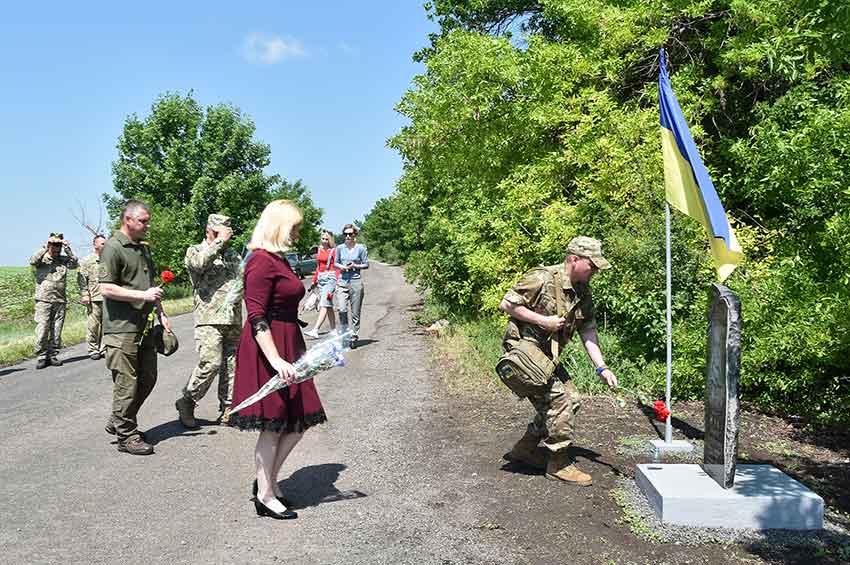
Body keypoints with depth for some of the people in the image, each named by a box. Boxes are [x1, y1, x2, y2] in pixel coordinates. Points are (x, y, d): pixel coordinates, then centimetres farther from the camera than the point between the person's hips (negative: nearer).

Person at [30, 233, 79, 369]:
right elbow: (32, 261, -15)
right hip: (43, 301, -3)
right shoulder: (42, 258, 5)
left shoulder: (64, 259, 11)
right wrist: (45, 247, -16)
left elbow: (75, 264, -4)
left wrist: (68, 249, -9)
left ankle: (53, 355, 15)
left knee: (56, 331, 6)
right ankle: (42, 357, 1)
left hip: (60, 301, 3)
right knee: (42, 330, -6)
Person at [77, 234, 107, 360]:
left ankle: (103, 349, 14)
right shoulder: (87, 261, 3)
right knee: (93, 325, -2)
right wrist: (84, 294, -9)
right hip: (94, 298, -3)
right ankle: (93, 350, 7)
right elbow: (81, 279, -1)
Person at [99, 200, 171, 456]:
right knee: (127, 383, -2)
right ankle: (126, 436, 10)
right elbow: (107, 289, -17)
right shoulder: (113, 248, -10)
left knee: (147, 379, 14)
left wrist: (161, 314, 18)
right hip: (122, 328, -9)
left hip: (145, 326, 9)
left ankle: (118, 422, 30)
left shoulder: (144, 248, 17)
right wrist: (143, 295, -20)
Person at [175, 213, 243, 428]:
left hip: (234, 319, 5)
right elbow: (199, 263, -19)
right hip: (209, 319, -5)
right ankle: (186, 401, 7)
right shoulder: (195, 251, 5)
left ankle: (227, 410, 14)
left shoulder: (233, 254, 20)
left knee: (231, 365, 5)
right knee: (210, 364, -14)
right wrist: (219, 242, -12)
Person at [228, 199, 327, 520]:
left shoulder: (279, 260, 14)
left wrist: (300, 350, 22)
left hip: (287, 346, 10)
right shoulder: (261, 261, -16)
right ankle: (265, 496, 17)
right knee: (273, 425, 1)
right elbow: (256, 317, -21)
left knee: (299, 421, 12)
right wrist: (276, 360, -25)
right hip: (267, 351, -10)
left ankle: (268, 480, 27)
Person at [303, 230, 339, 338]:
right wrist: (314, 281, 21)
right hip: (321, 279, 7)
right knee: (328, 306, 11)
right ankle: (333, 330, 17)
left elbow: (337, 268, -7)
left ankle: (315, 330, -23)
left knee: (324, 305, -14)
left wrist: (337, 283, -15)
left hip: (330, 278, -7)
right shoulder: (319, 250, 15)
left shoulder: (334, 251, -4)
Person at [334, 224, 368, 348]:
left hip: (356, 282, -2)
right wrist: (341, 267, -4)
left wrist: (355, 266, -12)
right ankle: (345, 333, 5)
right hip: (342, 281, 2)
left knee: (355, 312, 3)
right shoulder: (340, 248, 8)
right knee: (342, 309, -13)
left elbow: (366, 264, 4)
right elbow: (336, 263, 17)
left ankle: (354, 337, 15)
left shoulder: (360, 248, 0)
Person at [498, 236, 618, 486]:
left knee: (571, 399, 12)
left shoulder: (583, 292, 7)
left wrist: (601, 367, -2)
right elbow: (506, 304, -19)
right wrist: (543, 320, -22)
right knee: (559, 399, -13)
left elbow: (588, 331, 7)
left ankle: (525, 448, 24)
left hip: (547, 354, 10)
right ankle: (559, 464, 2)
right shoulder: (542, 278, -19)